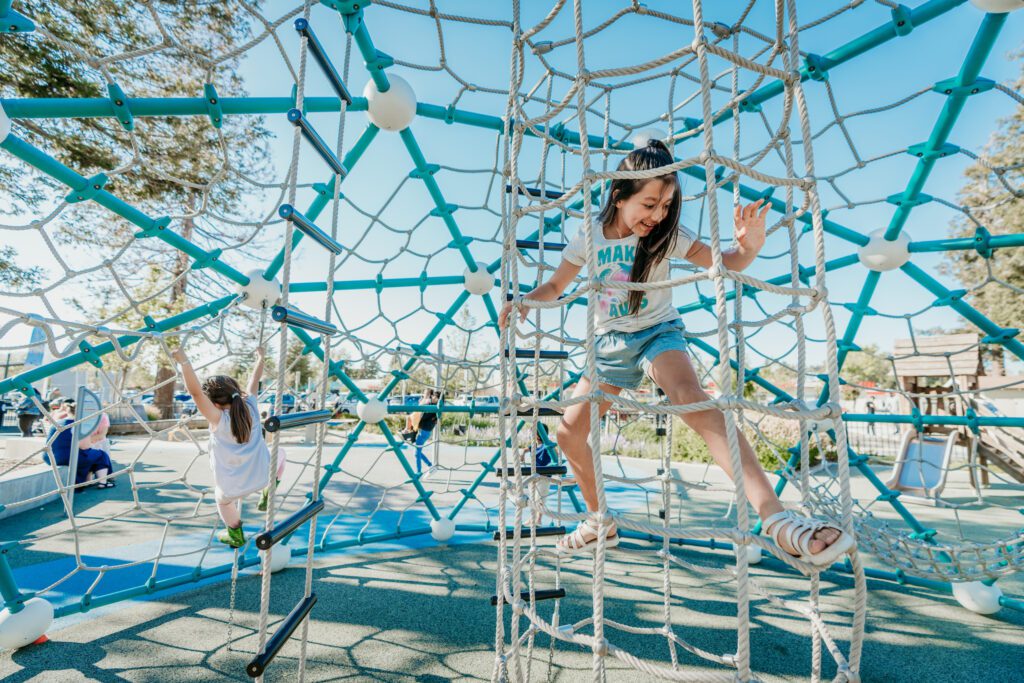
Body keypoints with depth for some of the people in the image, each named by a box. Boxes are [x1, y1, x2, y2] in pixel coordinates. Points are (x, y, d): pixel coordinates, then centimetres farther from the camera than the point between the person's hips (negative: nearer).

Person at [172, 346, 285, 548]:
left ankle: (236, 536, 49)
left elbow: (195, 392, -29)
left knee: (223, 500, 34)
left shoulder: (219, 420, -19)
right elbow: (255, 379, 7)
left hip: (232, 488, -2)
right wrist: (260, 357, 21)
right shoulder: (250, 406, -9)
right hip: (262, 476, 2)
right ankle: (267, 493, 22)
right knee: (280, 454, 33)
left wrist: (184, 361, -33)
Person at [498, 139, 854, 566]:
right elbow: (556, 286, 5)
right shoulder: (588, 237, -5)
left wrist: (748, 248, -37)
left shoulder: (665, 234, -10)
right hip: (609, 343, 3)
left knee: (689, 395, -38)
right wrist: (524, 301, -14)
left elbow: (723, 263, -14)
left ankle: (776, 517, -39)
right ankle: (599, 523, 21)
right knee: (569, 433, -1)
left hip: (657, 333, -3)